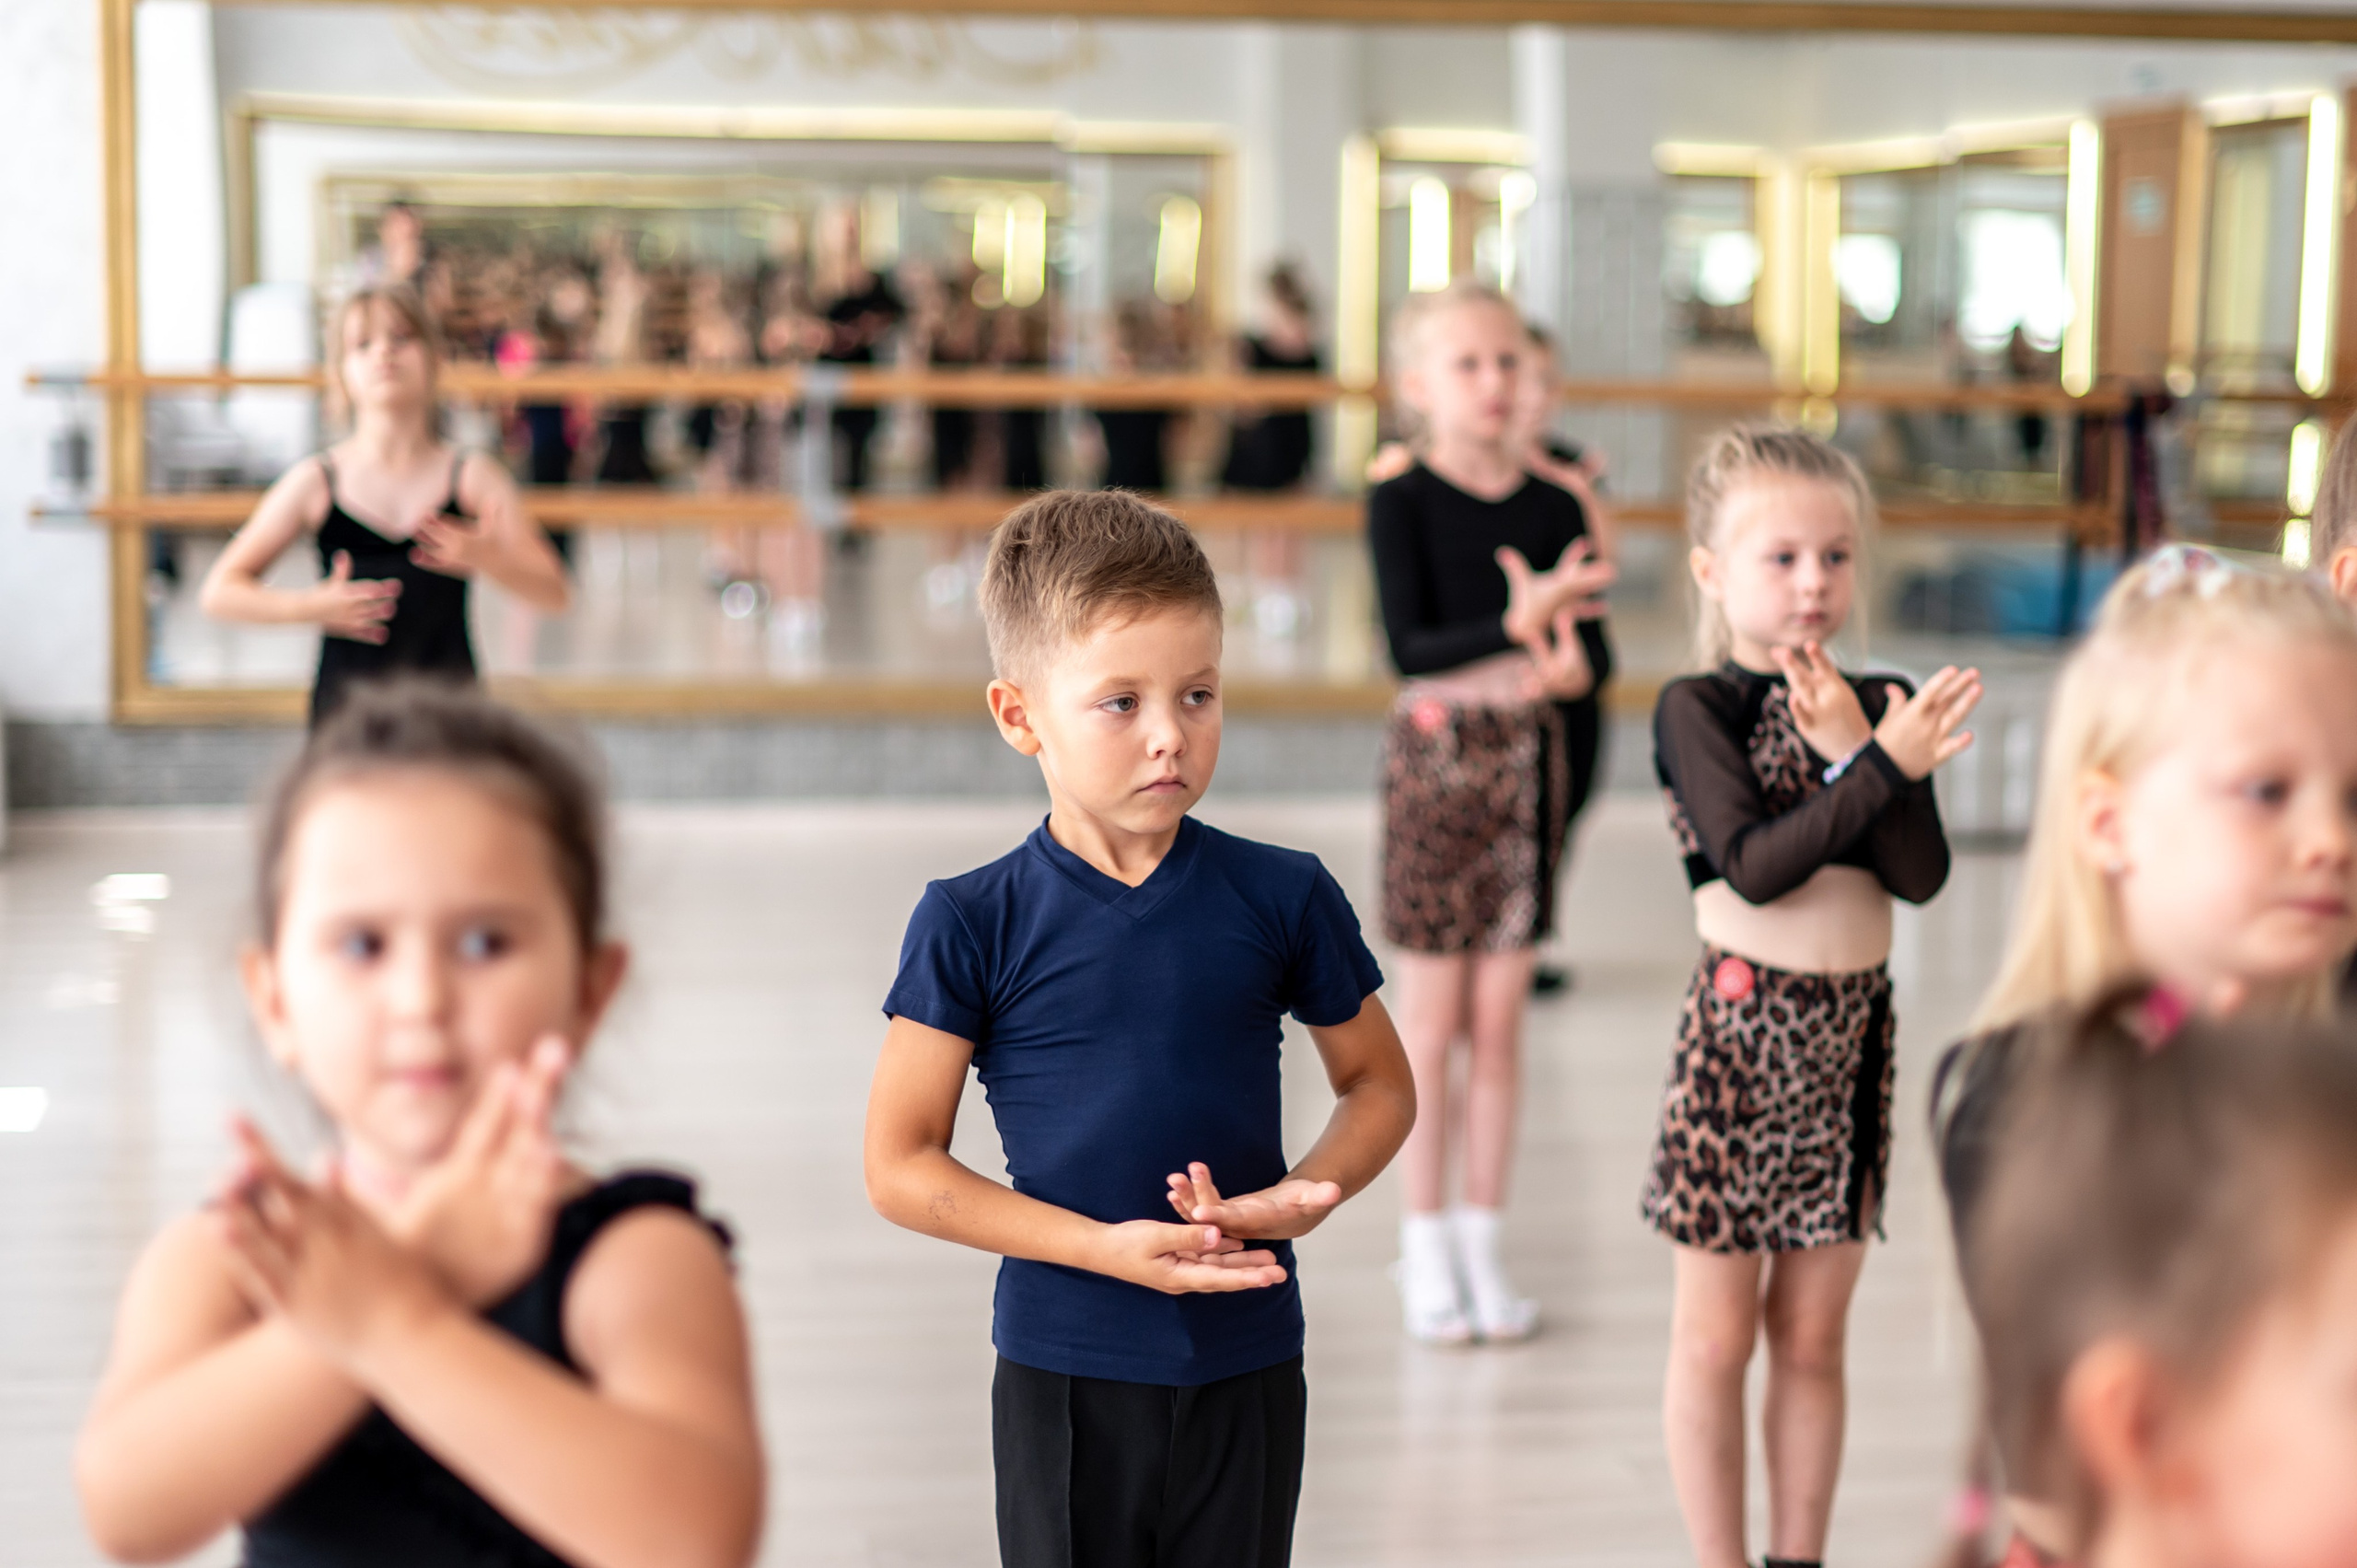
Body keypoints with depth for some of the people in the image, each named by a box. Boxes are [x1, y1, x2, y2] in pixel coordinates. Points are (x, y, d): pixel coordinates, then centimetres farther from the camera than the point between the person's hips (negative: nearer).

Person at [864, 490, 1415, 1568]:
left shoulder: (1283, 900, -3)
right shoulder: (973, 926, -8)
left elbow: (1379, 1085, 10)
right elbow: (899, 1165, -7)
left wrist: (1306, 1194, -11)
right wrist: (1104, 1247, -17)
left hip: (1246, 1367, 1)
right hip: (1062, 1372, -1)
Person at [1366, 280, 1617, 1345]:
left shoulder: (1554, 509, 5)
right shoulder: (1403, 504, -6)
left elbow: (1594, 653, 4)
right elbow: (1409, 648, -17)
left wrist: (1569, 667, -19)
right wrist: (1519, 623, -30)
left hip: (1530, 755, 3)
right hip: (1437, 751, -3)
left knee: (1500, 1019, 8)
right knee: (1434, 1019, 4)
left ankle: (1483, 1242, 19)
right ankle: (1426, 1248, 16)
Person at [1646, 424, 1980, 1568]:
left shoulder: (1882, 704, 5)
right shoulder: (1697, 708, -7)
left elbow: (1922, 875, -5)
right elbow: (1753, 864, -19)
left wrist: (1849, 751, -16)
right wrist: (1883, 768, -22)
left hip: (1852, 1032, 4)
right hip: (1742, 1029, -4)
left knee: (1812, 1336, 13)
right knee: (1717, 1336, 5)